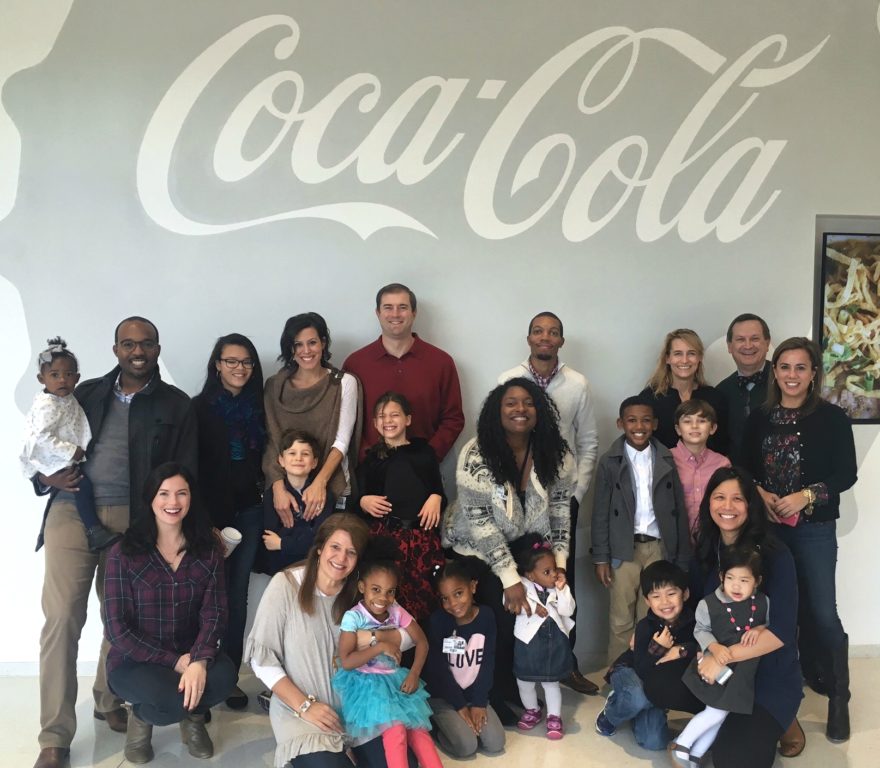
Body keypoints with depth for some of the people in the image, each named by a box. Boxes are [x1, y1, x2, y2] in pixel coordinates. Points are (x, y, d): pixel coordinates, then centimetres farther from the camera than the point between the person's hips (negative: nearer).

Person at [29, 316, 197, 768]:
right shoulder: (87, 393, 14)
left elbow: (185, 473, 3)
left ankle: (109, 700, 34)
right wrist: (47, 477, -3)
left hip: (130, 520, -1)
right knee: (61, 618, -4)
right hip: (70, 513, 1)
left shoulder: (175, 405, 7)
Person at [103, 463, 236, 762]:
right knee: (172, 699, -32)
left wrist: (199, 661, -28)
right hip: (134, 660, -2)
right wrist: (175, 661, -18)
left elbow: (214, 612, -9)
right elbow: (117, 629, -12)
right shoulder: (124, 554, -9)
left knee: (224, 676, -29)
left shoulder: (208, 550, -1)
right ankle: (142, 716, 6)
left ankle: (193, 714, 7)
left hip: (190, 654, 3)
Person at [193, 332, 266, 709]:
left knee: (237, 594, 8)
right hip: (212, 511, -3)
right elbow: (190, 463, -6)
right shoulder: (200, 407, -3)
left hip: (249, 511, 4)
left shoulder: (259, 407, 8)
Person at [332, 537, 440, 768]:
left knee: (418, 726, -8)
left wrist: (414, 674, -7)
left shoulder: (397, 612, -3)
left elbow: (422, 641, 5)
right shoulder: (353, 617, -16)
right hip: (366, 683, -5)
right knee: (395, 728, -22)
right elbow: (346, 661, -20)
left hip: (395, 680, 5)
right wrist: (380, 646, -23)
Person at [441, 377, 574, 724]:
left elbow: (560, 506, -1)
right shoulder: (476, 456, -24)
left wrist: (559, 559, -8)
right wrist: (509, 578, -23)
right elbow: (479, 522, -23)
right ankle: (495, 699, 17)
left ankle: (520, 689, 20)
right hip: (474, 551, -4)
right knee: (499, 620, -9)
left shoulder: (555, 453, -12)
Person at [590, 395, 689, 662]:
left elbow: (679, 510, 4)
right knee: (621, 621, 7)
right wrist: (600, 558, -5)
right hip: (624, 550, -1)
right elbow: (600, 513, -1)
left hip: (659, 547, 1)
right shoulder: (609, 462, -2)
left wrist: (683, 557, 2)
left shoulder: (667, 460, 3)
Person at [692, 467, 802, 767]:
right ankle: (730, 718, 10)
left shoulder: (774, 554, -17)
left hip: (768, 675, -5)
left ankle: (781, 722, 11)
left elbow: (782, 631, -23)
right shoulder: (706, 549, 0)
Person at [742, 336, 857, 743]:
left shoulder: (832, 418, -5)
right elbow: (744, 468, 8)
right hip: (766, 527, 3)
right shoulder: (759, 418, 4)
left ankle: (838, 697, 12)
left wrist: (805, 496, -18)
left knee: (822, 613, -5)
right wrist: (760, 494, -10)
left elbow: (846, 474, -6)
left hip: (814, 529, -3)